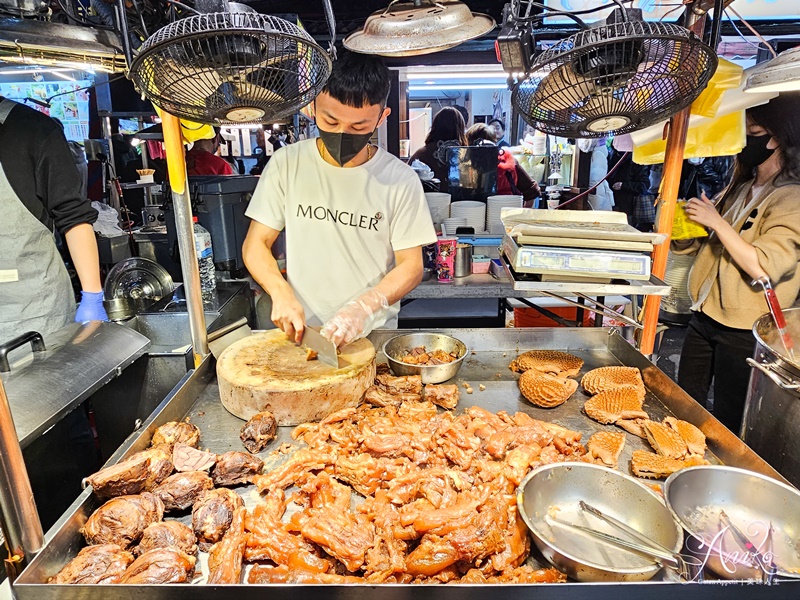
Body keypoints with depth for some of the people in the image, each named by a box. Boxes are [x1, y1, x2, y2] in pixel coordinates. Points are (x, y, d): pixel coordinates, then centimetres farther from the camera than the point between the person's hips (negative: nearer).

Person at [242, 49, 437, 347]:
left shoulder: (401, 180, -6)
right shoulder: (286, 164, -1)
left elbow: (410, 266, -3)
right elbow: (256, 245, 4)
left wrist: (364, 307, -20)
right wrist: (281, 293, -15)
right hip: (300, 331, -1)